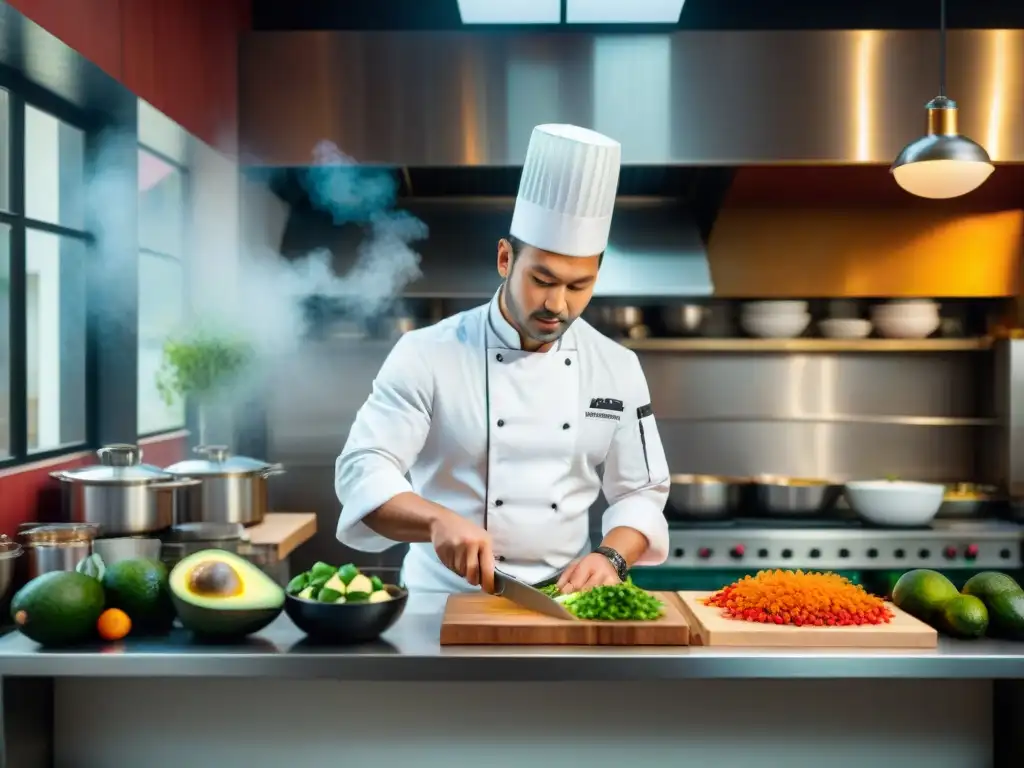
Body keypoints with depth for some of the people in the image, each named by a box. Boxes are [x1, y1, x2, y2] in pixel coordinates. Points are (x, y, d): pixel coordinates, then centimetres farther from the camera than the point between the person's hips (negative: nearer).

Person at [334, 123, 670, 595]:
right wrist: (439, 521, -29)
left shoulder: (618, 367, 2)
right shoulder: (428, 354, -8)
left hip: (564, 603, 3)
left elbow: (640, 493, 7)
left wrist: (610, 557, -12)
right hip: (445, 600, -2)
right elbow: (362, 471, -12)